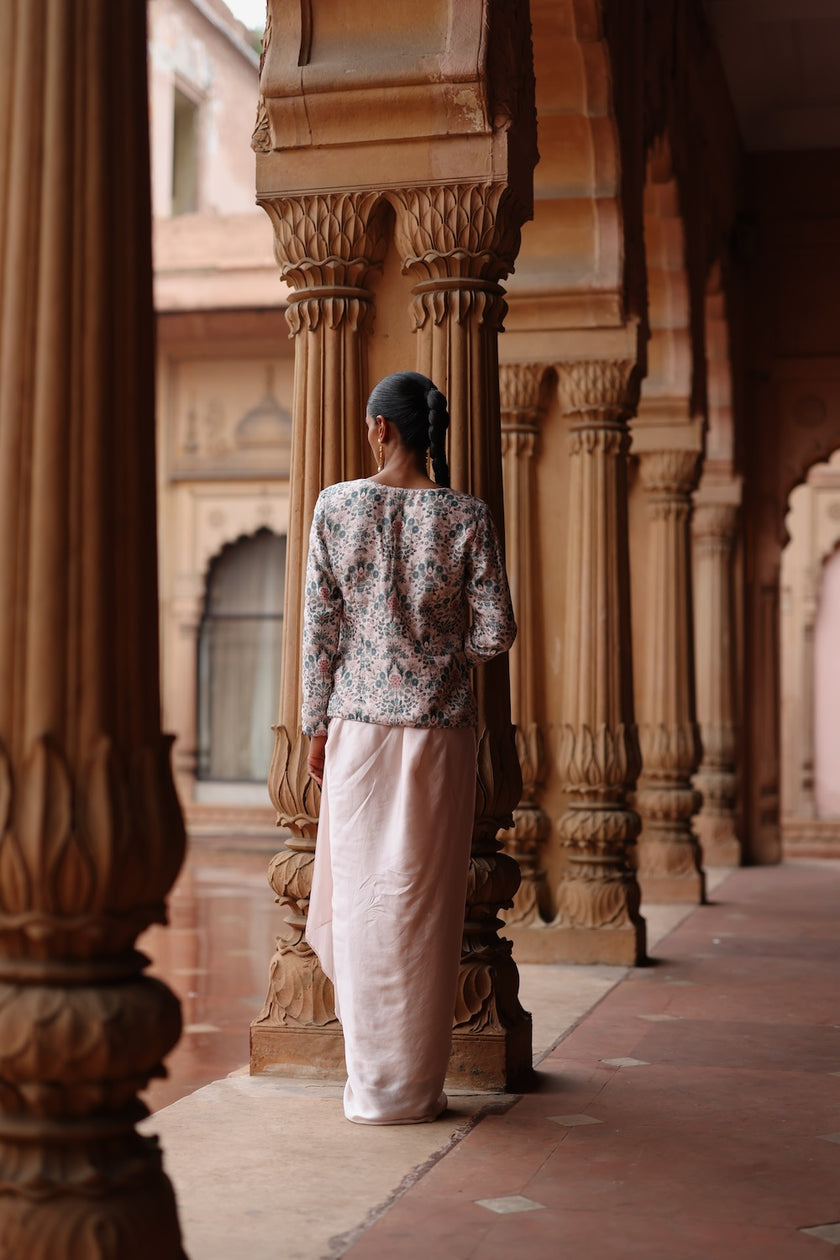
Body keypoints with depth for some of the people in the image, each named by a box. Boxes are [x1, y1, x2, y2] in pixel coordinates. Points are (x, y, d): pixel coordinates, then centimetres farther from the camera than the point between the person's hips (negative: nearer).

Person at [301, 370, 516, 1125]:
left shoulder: (336, 506, -3)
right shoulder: (467, 517, -4)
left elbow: (320, 625, -2)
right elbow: (496, 632, -6)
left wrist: (317, 725, 6)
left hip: (359, 722, 0)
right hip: (440, 728, 0)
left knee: (359, 890, 9)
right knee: (422, 898, 6)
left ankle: (371, 1082, 16)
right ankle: (413, 1087, 12)